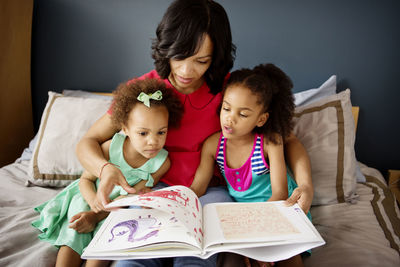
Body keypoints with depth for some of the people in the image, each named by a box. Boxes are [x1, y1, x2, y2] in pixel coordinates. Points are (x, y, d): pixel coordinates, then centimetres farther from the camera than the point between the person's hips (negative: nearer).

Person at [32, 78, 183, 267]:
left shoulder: (162, 162, -20)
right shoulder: (110, 148, -21)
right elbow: (86, 179, -7)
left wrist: (96, 216, -25)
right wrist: (93, 199, -30)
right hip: (94, 196, 1)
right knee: (73, 231, -20)